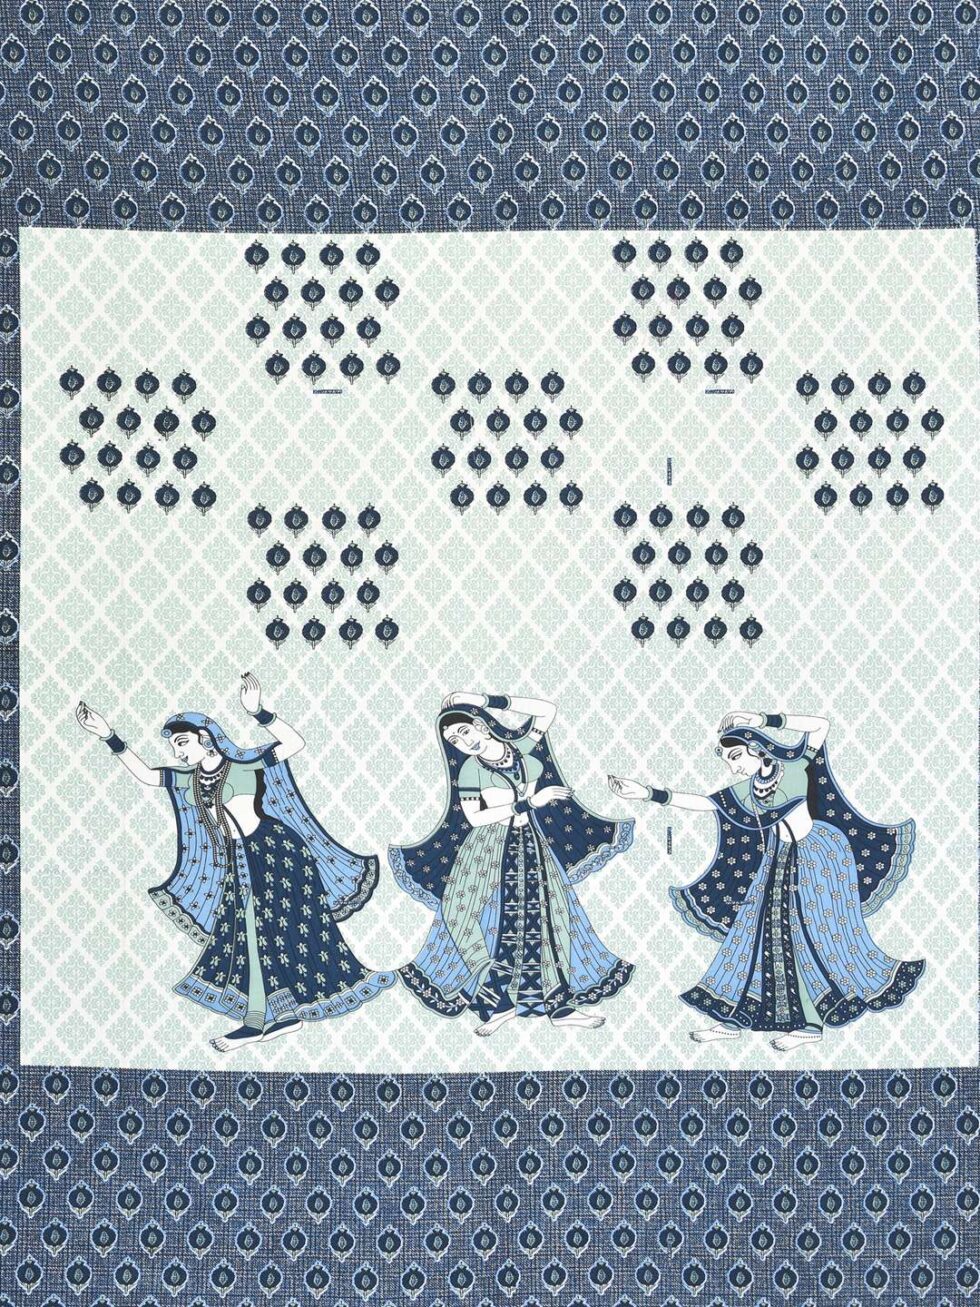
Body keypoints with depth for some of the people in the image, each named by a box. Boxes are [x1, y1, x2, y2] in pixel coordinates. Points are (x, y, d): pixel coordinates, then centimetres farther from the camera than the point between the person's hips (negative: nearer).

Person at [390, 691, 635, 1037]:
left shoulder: (521, 746, 2)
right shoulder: (470, 768, -8)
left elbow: (548, 709, 2)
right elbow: (473, 818, -15)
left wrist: (488, 702, -3)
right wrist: (529, 803, -16)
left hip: (532, 844, 3)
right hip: (489, 848, -3)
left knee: (552, 914, -1)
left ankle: (560, 1004, 4)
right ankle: (498, 1000, -11)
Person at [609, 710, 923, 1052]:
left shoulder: (795, 764, -10)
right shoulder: (744, 790, 2)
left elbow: (821, 724, -16)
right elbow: (699, 802, 0)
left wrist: (764, 720, -20)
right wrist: (648, 793, -9)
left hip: (819, 854, -6)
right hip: (779, 862, 6)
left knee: (819, 935, -3)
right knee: (757, 934, 4)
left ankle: (811, 1024, 3)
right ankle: (733, 1019, 7)